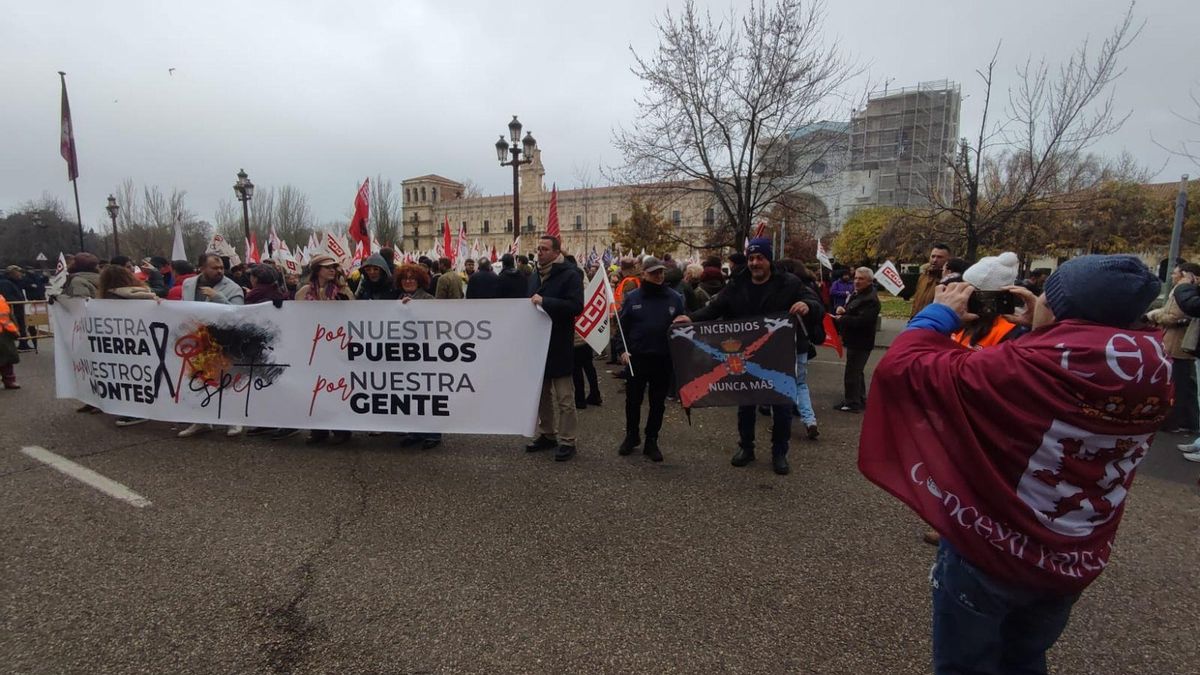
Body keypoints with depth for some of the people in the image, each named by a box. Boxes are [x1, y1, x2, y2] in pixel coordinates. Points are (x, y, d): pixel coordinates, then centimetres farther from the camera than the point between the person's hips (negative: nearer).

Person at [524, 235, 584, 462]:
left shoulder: (570, 275, -9)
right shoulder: (534, 277, 14)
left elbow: (576, 306, -21)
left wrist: (545, 301, -23)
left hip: (559, 345, -8)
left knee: (564, 398, 0)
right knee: (542, 394, 16)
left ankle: (567, 441, 8)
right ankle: (547, 434, 29)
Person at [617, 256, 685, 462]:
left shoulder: (675, 298, 1)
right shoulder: (632, 297, 0)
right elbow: (622, 326, 2)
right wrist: (622, 350, -6)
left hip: (664, 360, 1)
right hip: (636, 358, 0)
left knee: (658, 403, 10)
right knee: (633, 400, 11)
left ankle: (651, 441, 25)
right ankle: (631, 436, 31)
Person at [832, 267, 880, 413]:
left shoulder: (871, 300, -19)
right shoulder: (856, 294, 14)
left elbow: (861, 321, -29)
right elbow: (850, 313, 21)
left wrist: (841, 318, -18)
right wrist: (842, 309, -3)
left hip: (860, 343, -11)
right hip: (854, 340, 11)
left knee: (852, 373, -5)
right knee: (857, 371, 20)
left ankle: (852, 403, 4)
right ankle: (860, 400, 33)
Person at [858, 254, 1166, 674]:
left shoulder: (1026, 367, -31)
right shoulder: (1150, 377, -11)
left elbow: (902, 365, -27)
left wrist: (939, 313, -12)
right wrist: (1041, 330, 3)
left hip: (989, 555, -6)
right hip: (1076, 564, 6)